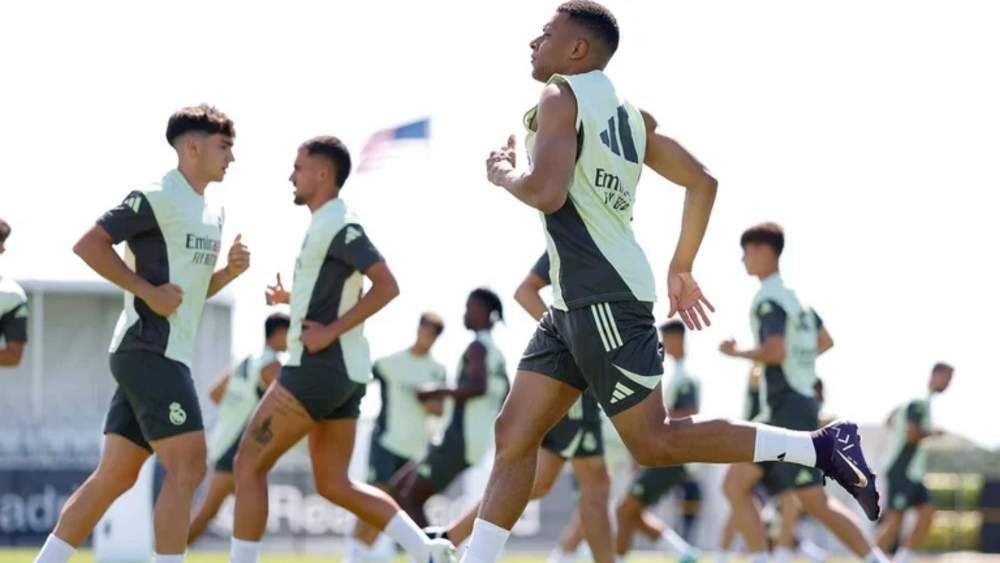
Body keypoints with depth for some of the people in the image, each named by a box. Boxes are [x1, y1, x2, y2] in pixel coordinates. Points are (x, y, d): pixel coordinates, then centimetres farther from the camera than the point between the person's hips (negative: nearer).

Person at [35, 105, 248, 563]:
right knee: (187, 467, -13)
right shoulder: (157, 199, -10)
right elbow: (88, 245, -16)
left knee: (113, 477, 9)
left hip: (167, 356, 9)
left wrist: (229, 272, 7)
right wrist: (149, 291, -18)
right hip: (150, 350, -9)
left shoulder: (212, 213, 18)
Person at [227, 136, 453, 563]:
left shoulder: (337, 224, -12)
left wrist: (330, 331, -22)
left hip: (318, 368, -10)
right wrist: (292, 298, 19)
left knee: (249, 465, -5)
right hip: (344, 372, 10)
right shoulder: (327, 224, 18)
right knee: (334, 484, 10)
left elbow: (386, 286, -22)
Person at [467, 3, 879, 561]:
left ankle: (820, 446, -7)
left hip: (604, 299, -10)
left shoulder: (562, 98, -9)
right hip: (576, 303, 10)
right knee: (514, 434, 7)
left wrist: (504, 175, -3)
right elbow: (702, 182, 17)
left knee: (653, 442, -8)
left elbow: (546, 192, -23)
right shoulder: (625, 111, 17)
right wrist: (681, 270, 23)